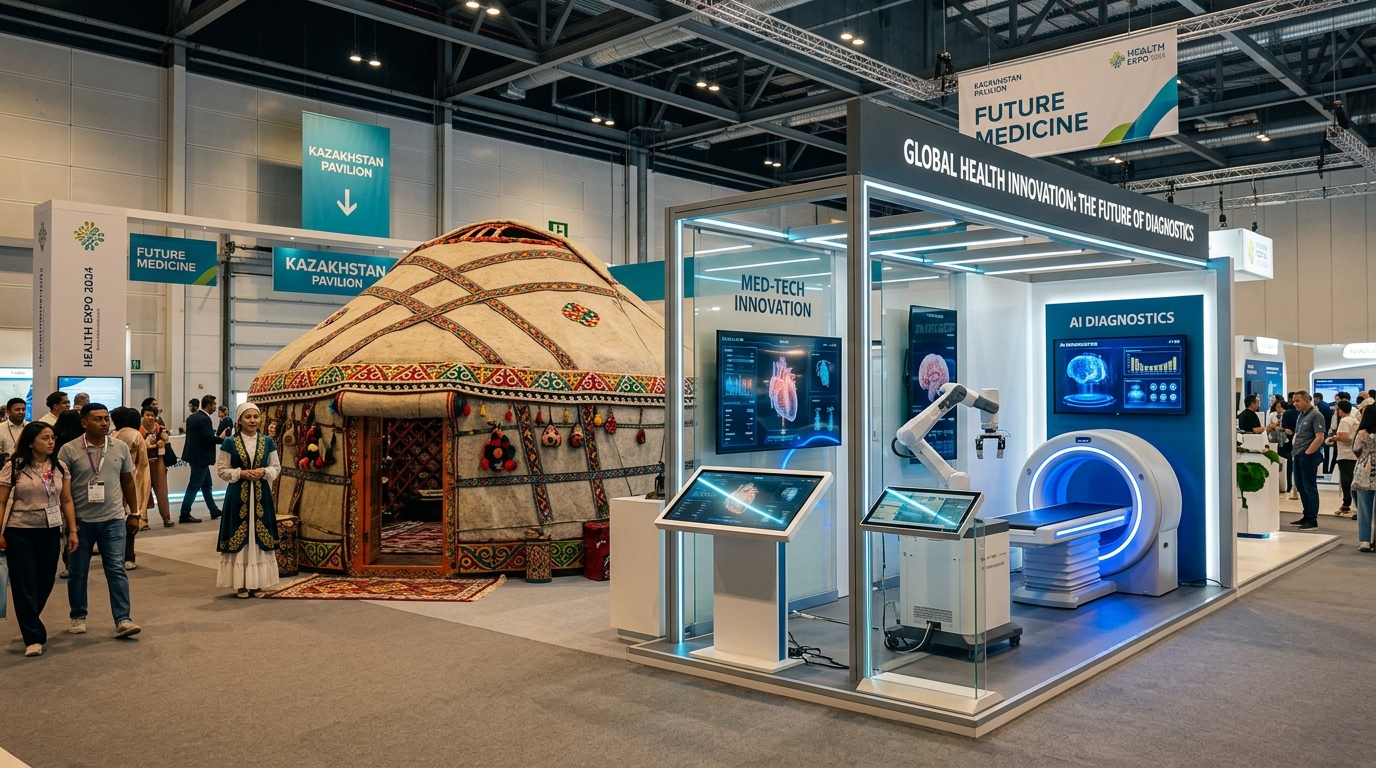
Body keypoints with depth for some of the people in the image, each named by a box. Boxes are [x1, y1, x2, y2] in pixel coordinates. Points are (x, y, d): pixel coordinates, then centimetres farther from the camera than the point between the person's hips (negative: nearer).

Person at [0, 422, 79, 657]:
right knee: (24, 584, -1)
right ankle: (34, 638, 3)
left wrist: (72, 531, 3)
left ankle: (30, 621, 36)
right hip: (20, 533, -3)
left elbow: (66, 501, 6)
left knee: (45, 582, 11)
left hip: (50, 532, 3)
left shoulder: (60, 467, 3)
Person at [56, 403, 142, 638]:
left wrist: (134, 513, 11)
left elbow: (128, 481, 11)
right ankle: (78, 617, 27)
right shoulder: (69, 450, -6)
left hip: (113, 519, 1)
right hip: (80, 520, -1)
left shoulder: (120, 448, 2)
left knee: (117, 569, -3)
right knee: (78, 572, 12)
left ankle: (122, 620, -3)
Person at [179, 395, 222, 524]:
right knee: (194, 486, -5)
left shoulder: (192, 417, 12)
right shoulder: (204, 419, -17)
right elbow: (208, 437, -24)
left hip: (195, 455, 10)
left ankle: (214, 511, 25)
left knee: (206, 484, 17)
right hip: (200, 457, -10)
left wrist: (216, 437, 13)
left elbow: (197, 435, 13)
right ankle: (185, 515, -2)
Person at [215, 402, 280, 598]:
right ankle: (240, 584, 7)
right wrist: (241, 473, -15)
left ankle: (256, 583, 13)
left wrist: (264, 472, -10)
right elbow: (221, 470, -1)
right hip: (238, 496, -2)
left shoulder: (267, 442, 5)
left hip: (261, 495, 2)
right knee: (239, 538, 0)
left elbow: (276, 467, 9)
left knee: (260, 537, 4)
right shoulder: (230, 443, -2)